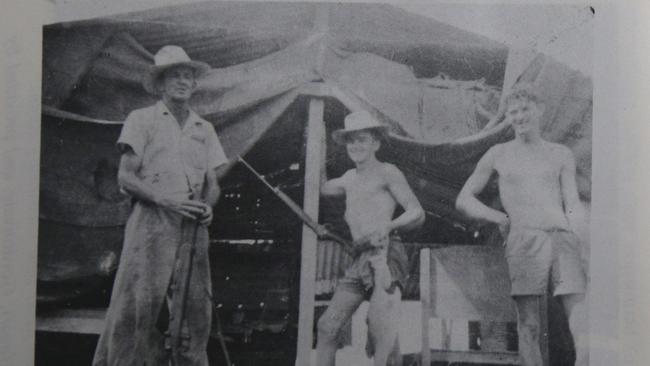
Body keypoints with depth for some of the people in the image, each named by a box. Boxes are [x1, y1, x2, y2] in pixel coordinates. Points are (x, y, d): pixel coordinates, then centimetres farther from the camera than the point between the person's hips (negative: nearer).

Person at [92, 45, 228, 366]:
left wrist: (208, 206, -4)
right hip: (152, 221, -4)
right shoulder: (141, 119, 7)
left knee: (195, 309, 0)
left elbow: (212, 183, 19)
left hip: (193, 225, 4)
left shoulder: (204, 129, 20)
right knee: (137, 304, -10)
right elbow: (126, 177, -1)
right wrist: (166, 199, -15)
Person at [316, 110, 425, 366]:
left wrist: (387, 226, -20)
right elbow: (323, 189, 45)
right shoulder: (350, 178, 24)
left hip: (386, 255, -7)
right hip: (360, 260, 7)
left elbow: (418, 214, -4)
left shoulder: (387, 173, 3)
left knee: (380, 326, -23)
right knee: (327, 326, 0)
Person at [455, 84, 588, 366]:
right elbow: (463, 200, 18)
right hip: (524, 239, -1)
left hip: (563, 237, 1)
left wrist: (580, 234, -7)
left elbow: (573, 203, 13)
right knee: (528, 323, -5)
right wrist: (500, 218, 5)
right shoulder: (498, 155, 17)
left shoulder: (561, 154, 20)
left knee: (581, 314, -12)